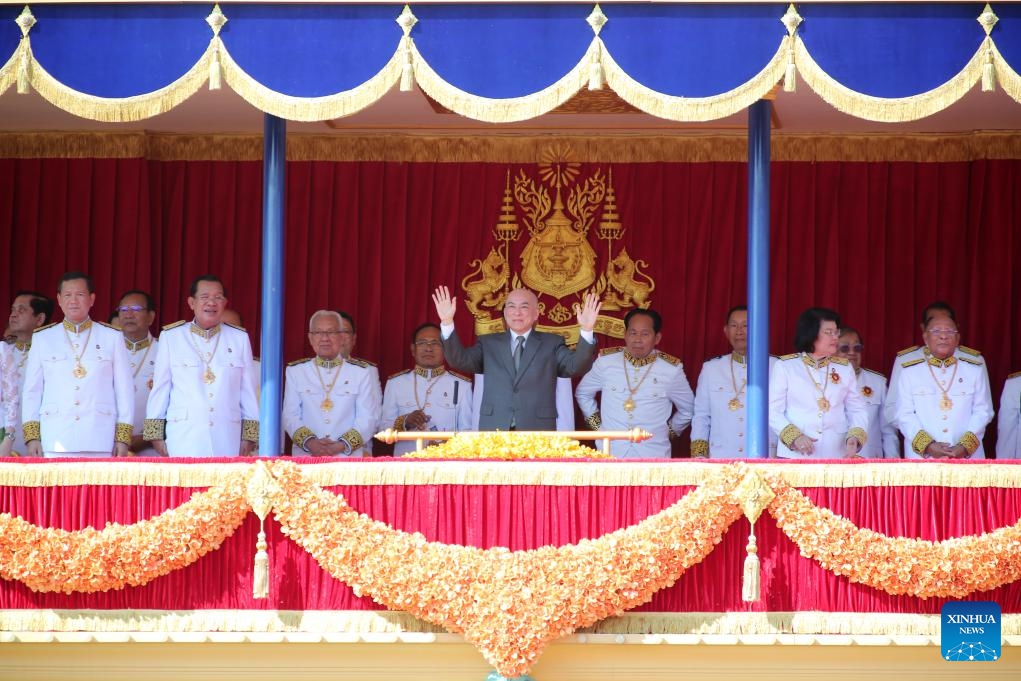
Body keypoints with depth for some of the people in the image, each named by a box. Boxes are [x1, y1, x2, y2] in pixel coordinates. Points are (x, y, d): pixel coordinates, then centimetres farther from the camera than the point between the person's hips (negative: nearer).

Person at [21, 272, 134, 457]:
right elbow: (32, 391, 12)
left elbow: (124, 390, 9)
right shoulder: (42, 338, 13)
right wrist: (31, 436, 4)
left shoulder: (112, 337, 10)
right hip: (54, 440, 1)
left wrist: (123, 437, 2)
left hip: (99, 442, -1)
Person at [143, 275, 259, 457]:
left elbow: (247, 390, 10)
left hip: (227, 440, 1)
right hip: (183, 438, -1)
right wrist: (156, 434, 4)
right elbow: (160, 388, 6)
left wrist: (249, 435, 6)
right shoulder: (171, 337, 4)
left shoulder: (240, 338, 8)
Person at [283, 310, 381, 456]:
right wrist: (309, 442, -13)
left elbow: (368, 418, 1)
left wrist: (342, 445, -13)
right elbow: (290, 415, 4)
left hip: (348, 458, 0)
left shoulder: (361, 372, 8)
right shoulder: (295, 371, 10)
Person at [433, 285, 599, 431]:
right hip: (493, 433, 1)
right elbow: (460, 360, 3)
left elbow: (576, 366, -3)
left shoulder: (552, 343, 12)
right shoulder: (488, 343, 15)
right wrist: (447, 322, -11)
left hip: (537, 434, -1)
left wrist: (586, 331, -19)